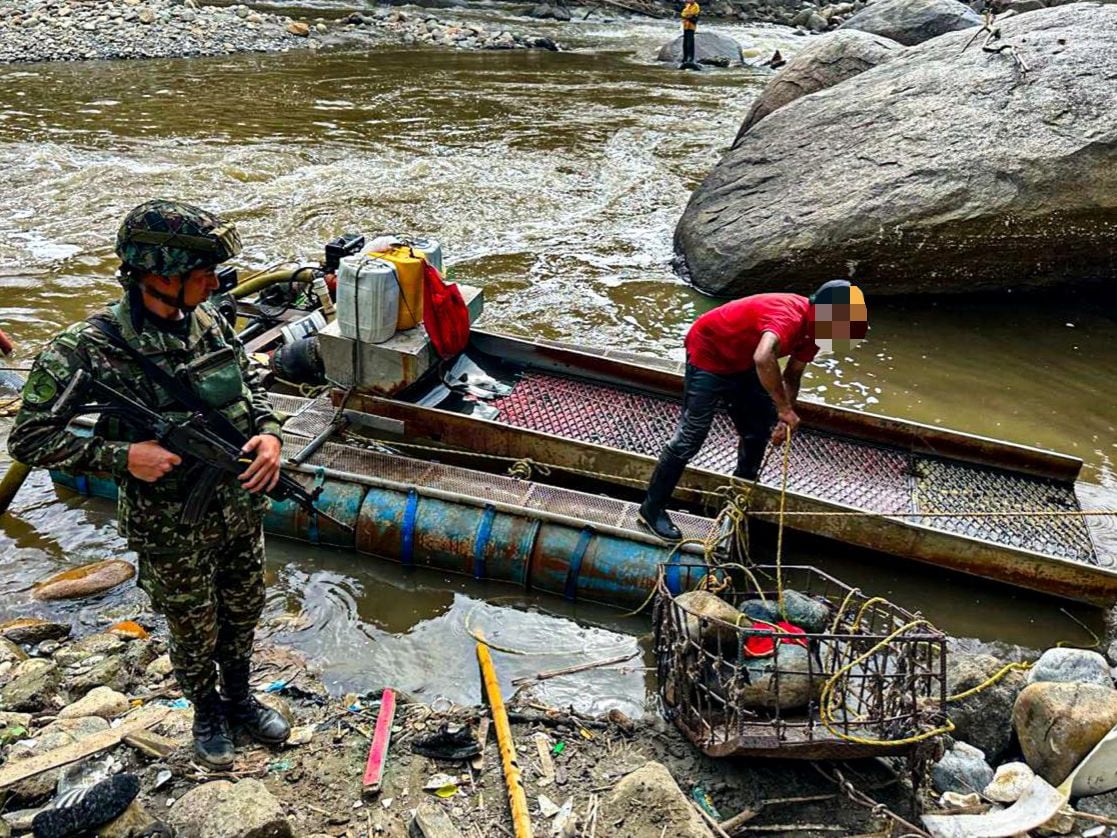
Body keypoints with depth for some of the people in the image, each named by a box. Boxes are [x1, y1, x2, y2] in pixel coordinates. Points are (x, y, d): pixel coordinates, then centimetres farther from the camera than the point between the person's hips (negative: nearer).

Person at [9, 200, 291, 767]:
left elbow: (250, 387, 9)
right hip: (173, 532, -5)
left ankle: (239, 698, 49)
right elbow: (29, 438, -16)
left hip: (241, 509, 5)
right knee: (194, 632, 17)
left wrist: (269, 432, -11)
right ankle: (206, 715, 45)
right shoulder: (85, 350, -22)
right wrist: (121, 457, -26)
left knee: (243, 613, 23)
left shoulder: (208, 321, -7)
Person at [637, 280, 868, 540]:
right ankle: (653, 508, 3)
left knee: (760, 428, 14)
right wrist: (784, 408, -44)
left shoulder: (812, 328, -7)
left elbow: (792, 375, 4)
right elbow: (763, 358, -56)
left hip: (741, 361, 9)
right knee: (691, 437, -8)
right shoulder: (789, 316, -36)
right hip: (709, 353, -9)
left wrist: (784, 418, -12)